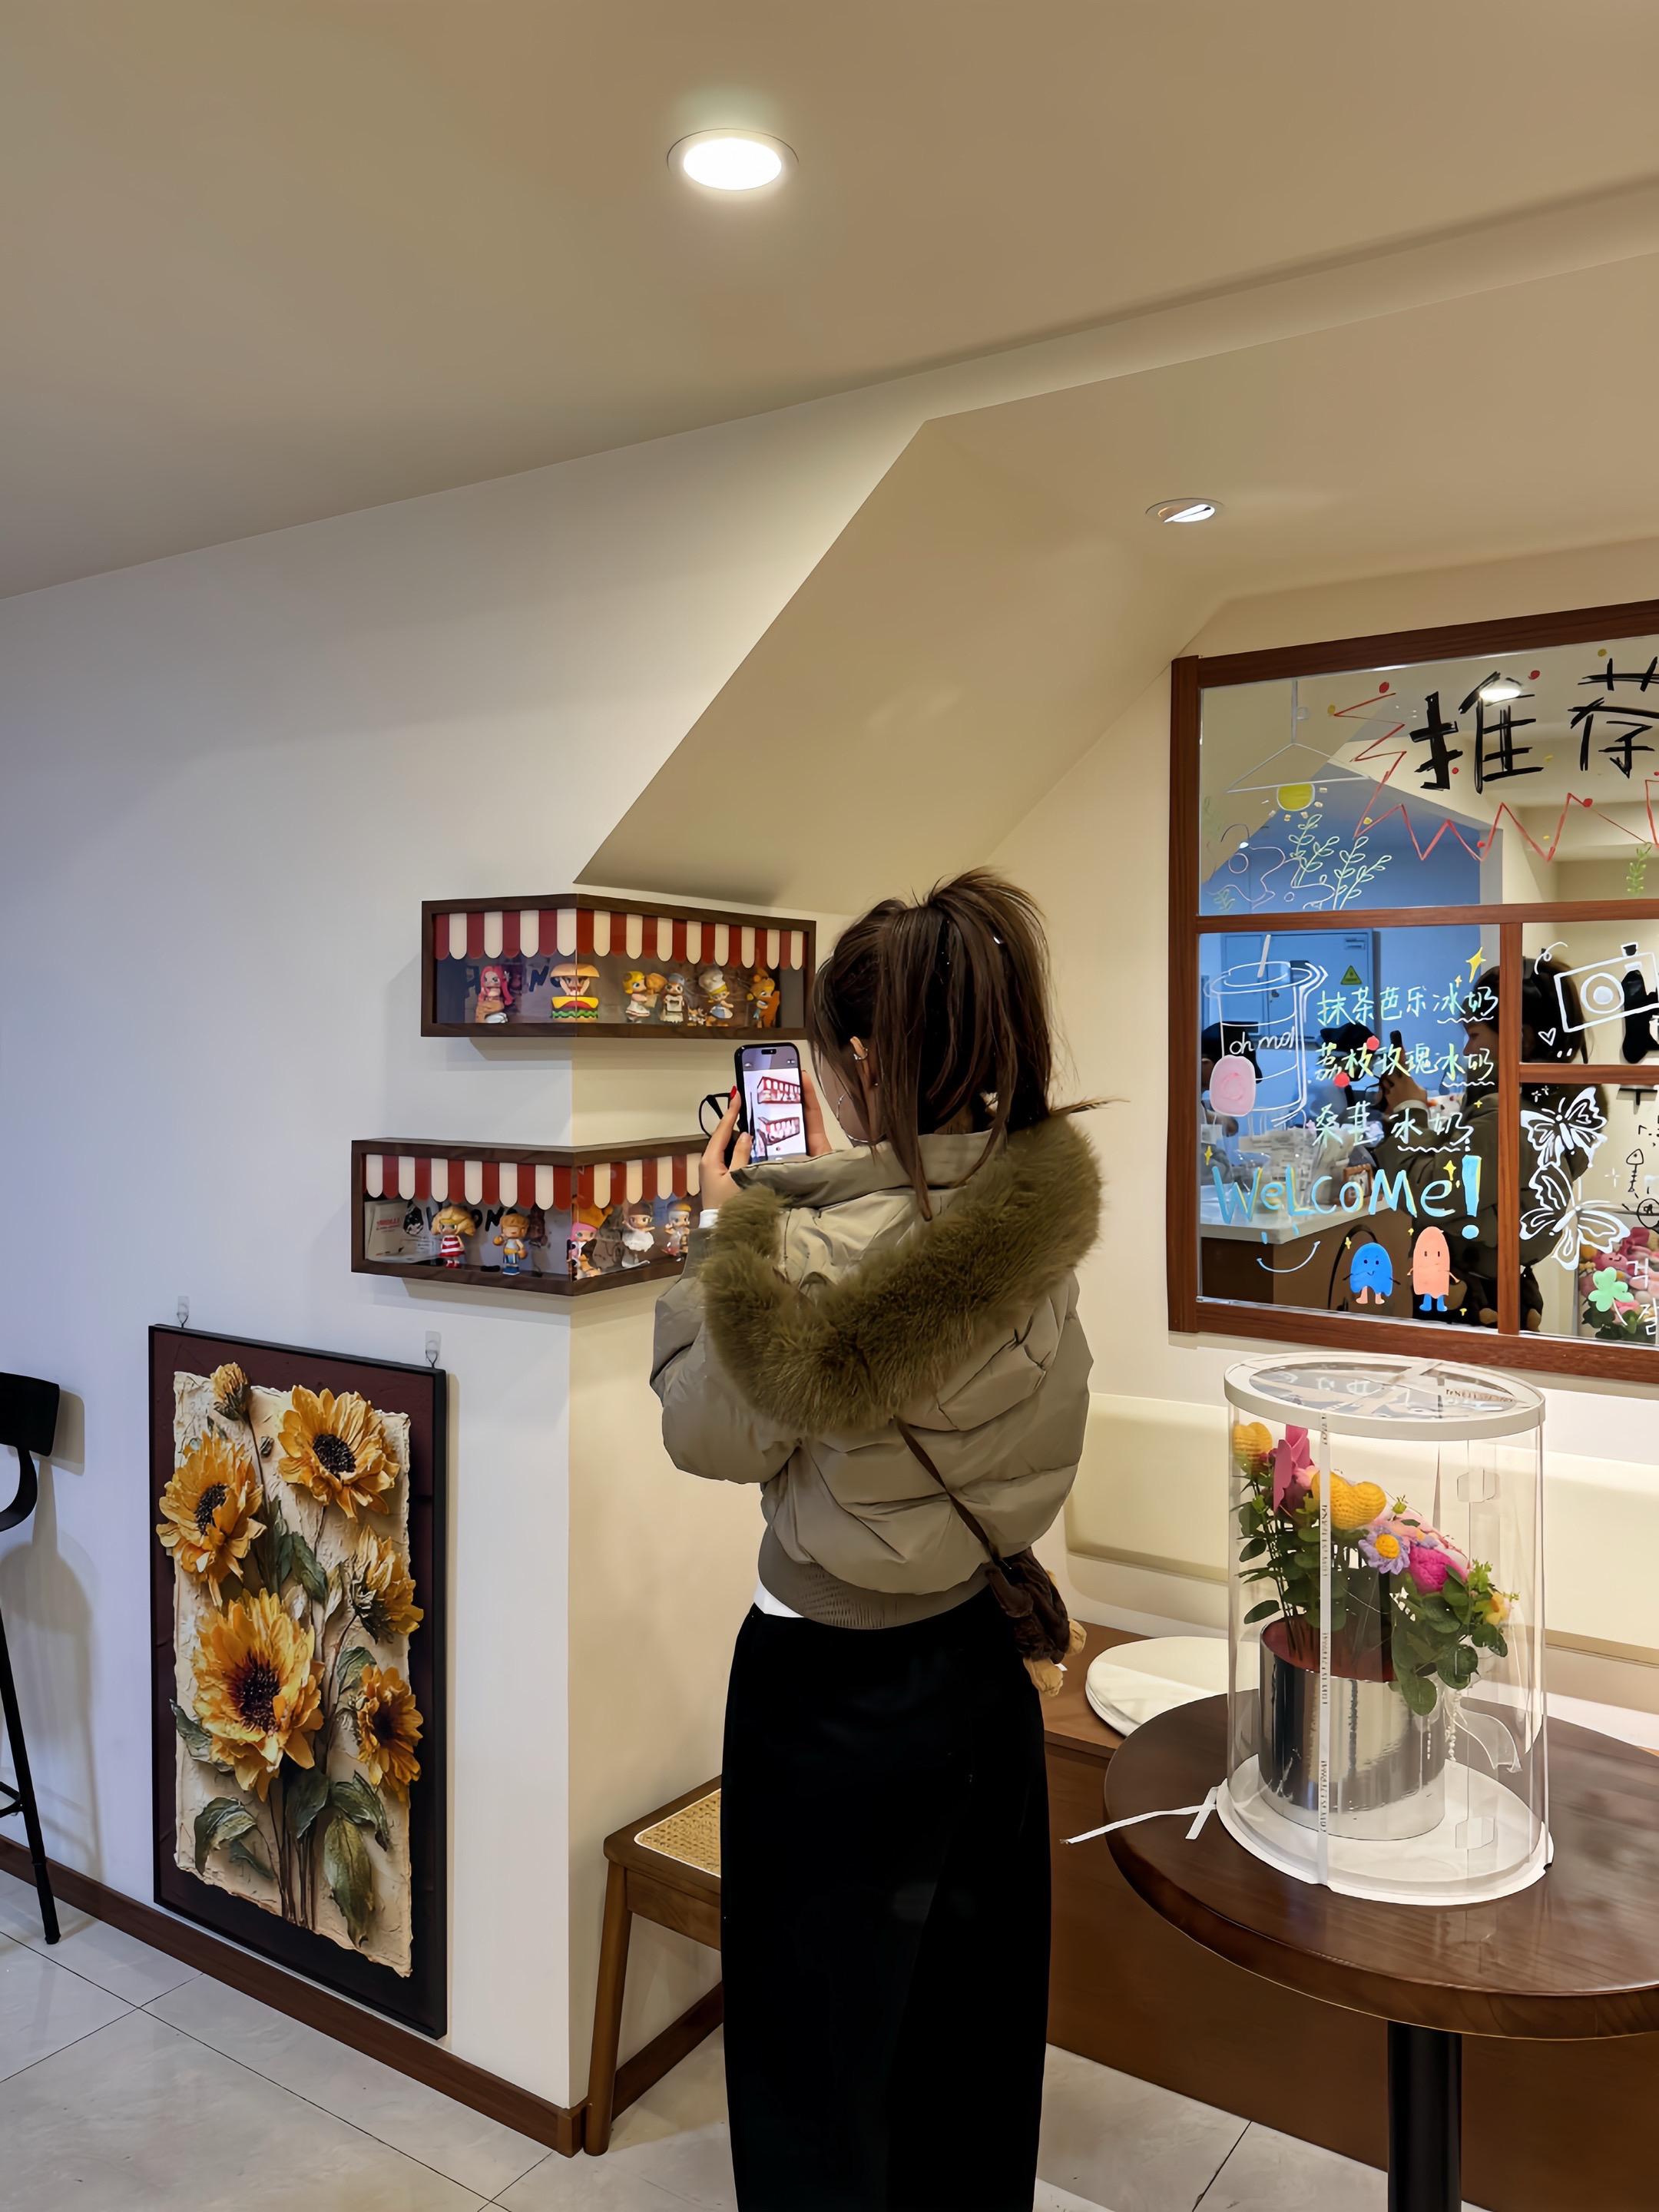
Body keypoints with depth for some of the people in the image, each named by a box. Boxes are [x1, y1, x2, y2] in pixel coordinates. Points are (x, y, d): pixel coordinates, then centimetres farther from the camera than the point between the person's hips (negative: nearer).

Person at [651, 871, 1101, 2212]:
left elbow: (713, 1439, -12)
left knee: (819, 2051, 18)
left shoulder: (813, 1250, -28)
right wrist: (808, 1190, 10)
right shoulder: (1048, 1197, -10)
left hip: (835, 1688, -6)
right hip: (988, 1652, 6)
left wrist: (724, 1223, -7)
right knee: (977, 2028, 26)